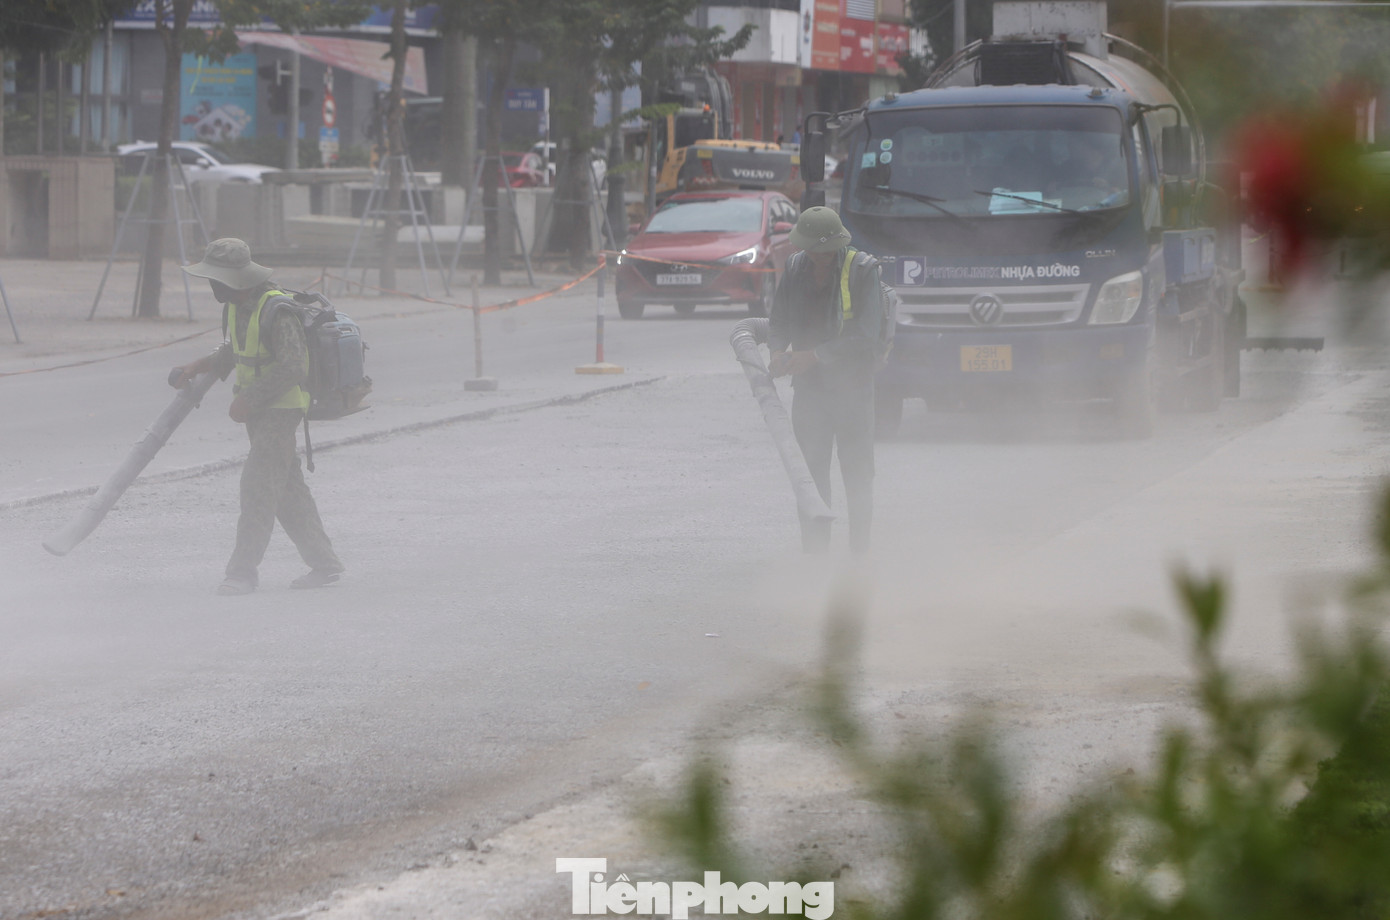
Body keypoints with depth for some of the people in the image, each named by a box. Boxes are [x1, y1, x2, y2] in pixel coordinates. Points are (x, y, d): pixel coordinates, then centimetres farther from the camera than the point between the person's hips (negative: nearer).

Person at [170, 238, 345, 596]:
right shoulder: (235, 305, 7)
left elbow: (291, 367, -26)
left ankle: (242, 572, -13)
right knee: (287, 488, 12)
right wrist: (200, 366, 9)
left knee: (258, 483, -13)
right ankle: (324, 563, 20)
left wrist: (249, 399, -25)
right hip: (257, 409, 10)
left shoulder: (277, 310, -22)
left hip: (281, 408, -10)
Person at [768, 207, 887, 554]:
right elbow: (779, 318, 13)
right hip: (809, 385, 4)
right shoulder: (796, 267, 4)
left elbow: (865, 333, -15)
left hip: (852, 385, -4)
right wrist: (777, 350, -9)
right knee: (811, 471, 4)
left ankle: (860, 553, 6)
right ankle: (814, 552, 8)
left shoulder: (862, 270, -11)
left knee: (857, 472, 0)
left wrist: (815, 355, -19)